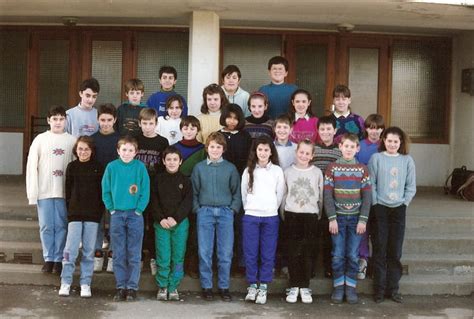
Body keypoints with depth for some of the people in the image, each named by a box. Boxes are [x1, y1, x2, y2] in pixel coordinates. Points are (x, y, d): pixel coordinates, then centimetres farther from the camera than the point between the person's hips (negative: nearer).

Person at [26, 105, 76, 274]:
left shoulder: (72, 140, 1)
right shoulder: (40, 139, 1)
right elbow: (32, 166, 0)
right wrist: (32, 192, -5)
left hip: (65, 191, 0)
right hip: (45, 191, 0)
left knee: (61, 226, 4)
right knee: (46, 226, 6)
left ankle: (59, 259, 16)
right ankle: (48, 259, 19)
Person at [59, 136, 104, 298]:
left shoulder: (98, 168, 4)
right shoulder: (72, 167, 6)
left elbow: (102, 191, 4)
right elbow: (68, 190, 8)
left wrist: (99, 212, -3)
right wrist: (70, 210, 1)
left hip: (92, 215, 0)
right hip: (75, 214, 0)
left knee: (89, 251, 4)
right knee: (70, 250, -4)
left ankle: (86, 284, 11)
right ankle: (65, 283, 5)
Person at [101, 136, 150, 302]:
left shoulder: (140, 167, -3)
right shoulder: (112, 167, 0)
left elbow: (145, 191, -2)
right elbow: (105, 191, 5)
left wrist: (139, 210, -8)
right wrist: (111, 209, -2)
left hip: (135, 215, -1)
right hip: (117, 215, 1)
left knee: (134, 255, 2)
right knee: (119, 255, 6)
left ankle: (132, 287, 9)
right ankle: (121, 287, 13)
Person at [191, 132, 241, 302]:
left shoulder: (230, 168, 6)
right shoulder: (199, 167, 6)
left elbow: (236, 191, 8)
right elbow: (194, 191, 8)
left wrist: (233, 209, -2)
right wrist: (197, 209, -1)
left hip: (225, 213, 0)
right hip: (205, 212, 0)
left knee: (225, 253, 1)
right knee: (205, 253, 2)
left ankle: (224, 287, 13)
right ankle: (206, 287, 13)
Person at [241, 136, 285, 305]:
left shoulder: (277, 171, 4)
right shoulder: (249, 171, 7)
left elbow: (280, 194, 6)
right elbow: (243, 193, 11)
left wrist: (271, 209, 7)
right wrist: (249, 209, 9)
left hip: (270, 217, -1)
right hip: (250, 217, 1)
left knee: (268, 254, 1)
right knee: (250, 253, 1)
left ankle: (263, 287, 9)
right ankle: (252, 285, 12)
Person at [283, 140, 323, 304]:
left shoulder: (317, 172, 1)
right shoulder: (288, 172, 3)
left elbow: (321, 196, 5)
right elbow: (283, 195, 6)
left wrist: (318, 215, 5)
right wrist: (285, 215, 4)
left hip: (310, 216, 0)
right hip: (292, 216, 0)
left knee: (308, 252, 3)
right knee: (293, 252, 2)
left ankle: (305, 287, 12)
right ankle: (294, 286, 12)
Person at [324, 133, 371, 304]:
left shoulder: (362, 169, 4)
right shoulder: (332, 168, 1)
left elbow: (367, 196, 1)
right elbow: (327, 195, -2)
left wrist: (363, 220, -7)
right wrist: (332, 218, -9)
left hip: (356, 218, 1)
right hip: (338, 217, -1)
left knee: (353, 256, 3)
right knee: (338, 255, 2)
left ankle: (351, 287, 14)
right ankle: (338, 287, 13)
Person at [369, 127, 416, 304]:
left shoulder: (407, 160, 6)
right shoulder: (376, 158, -1)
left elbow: (411, 187, 8)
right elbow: (371, 184, -3)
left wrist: (405, 203, -1)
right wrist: (375, 203, -9)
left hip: (399, 209, 2)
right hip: (380, 209, -2)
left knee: (395, 251, 5)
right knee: (380, 250, 0)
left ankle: (393, 288, 14)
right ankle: (379, 289, 9)